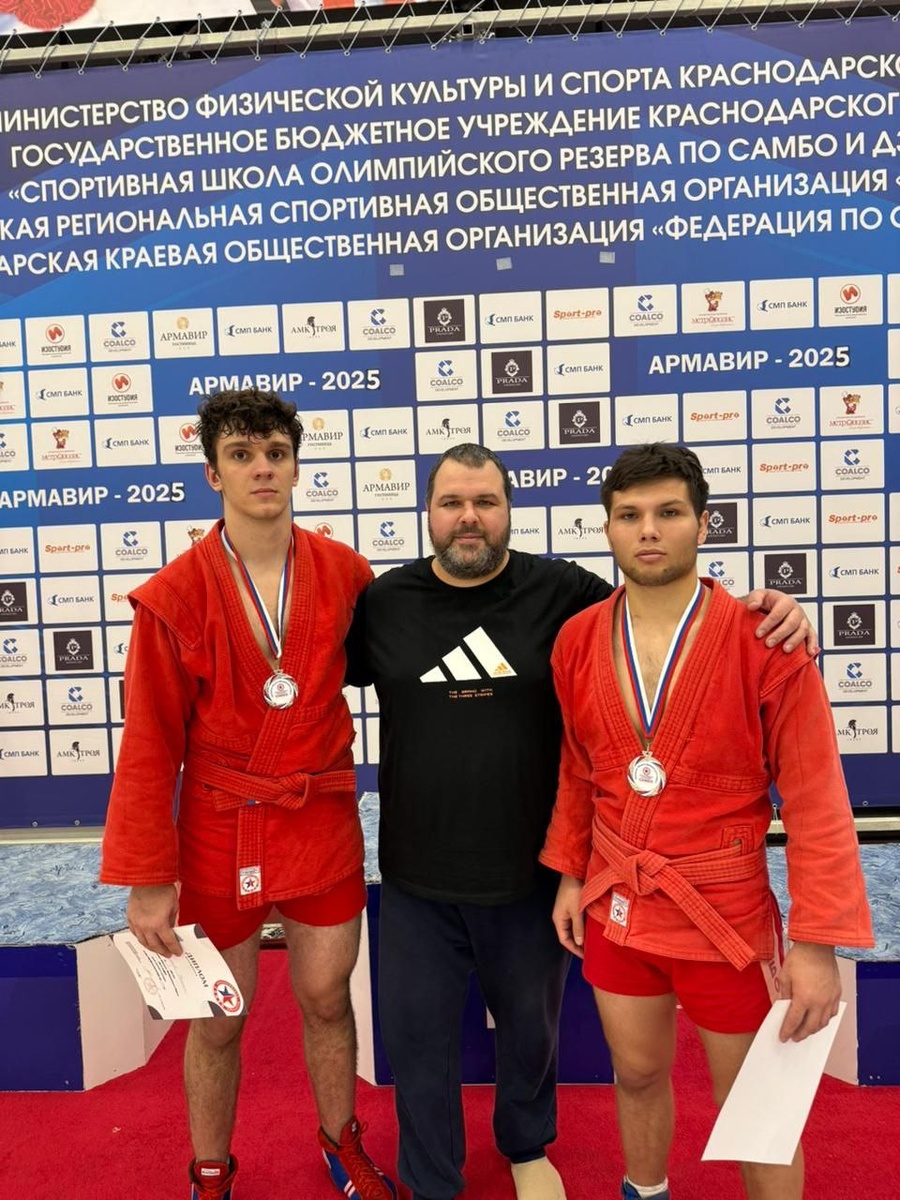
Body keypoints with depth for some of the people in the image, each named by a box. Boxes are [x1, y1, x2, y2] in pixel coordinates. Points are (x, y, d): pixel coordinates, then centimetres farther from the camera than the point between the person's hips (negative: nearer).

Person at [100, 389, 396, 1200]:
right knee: (217, 1020, 16)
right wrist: (147, 879, -10)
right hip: (219, 833, -2)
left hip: (325, 826, 2)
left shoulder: (345, 573, -5)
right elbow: (148, 749, -10)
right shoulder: (174, 597, -13)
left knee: (328, 1000, 19)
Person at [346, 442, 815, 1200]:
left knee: (530, 1027, 24)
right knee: (415, 1036, 16)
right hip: (416, 877, 1)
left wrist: (768, 615, -21)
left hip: (529, 872, 0)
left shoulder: (563, 591, -9)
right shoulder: (383, 602, -3)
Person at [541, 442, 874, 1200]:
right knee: (638, 1075, 24)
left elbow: (816, 803, -14)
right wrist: (570, 875, 9)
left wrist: (818, 943, -15)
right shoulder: (577, 641, -4)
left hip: (725, 914, -3)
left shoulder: (766, 643, -17)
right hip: (615, 909, 4)